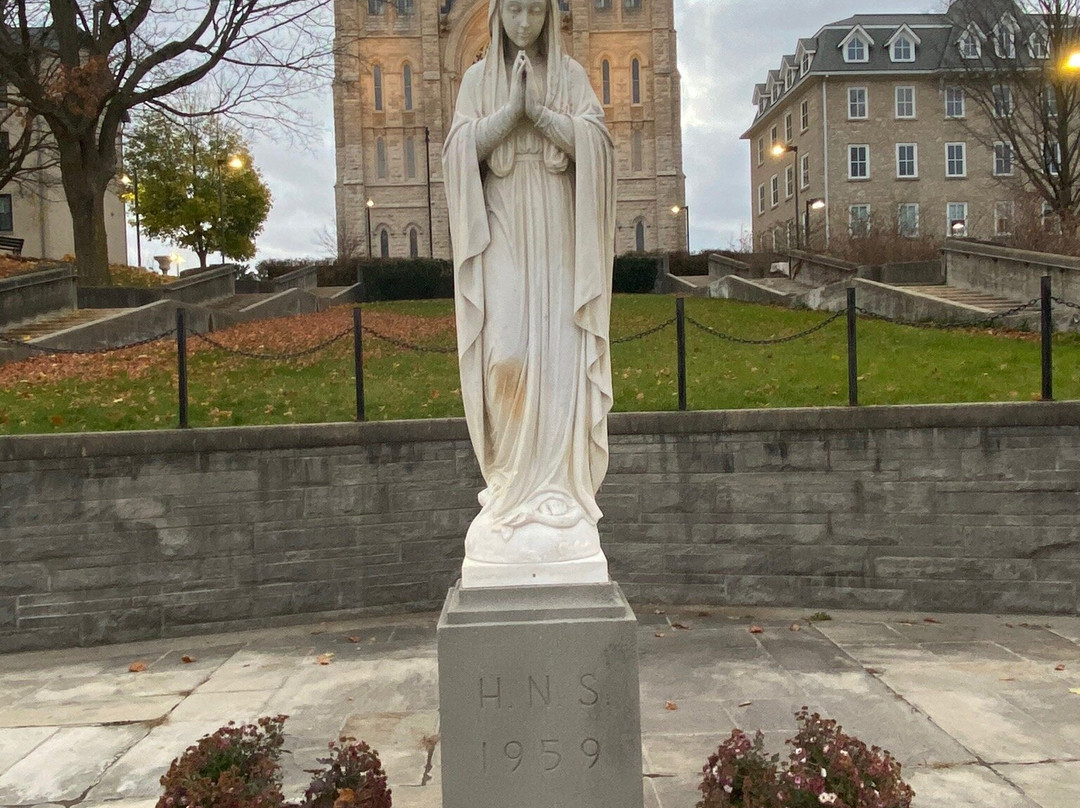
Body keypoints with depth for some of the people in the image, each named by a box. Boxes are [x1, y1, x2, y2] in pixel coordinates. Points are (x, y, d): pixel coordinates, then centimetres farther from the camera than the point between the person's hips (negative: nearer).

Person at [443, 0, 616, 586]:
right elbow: (462, 151, -4)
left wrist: (537, 106, -15)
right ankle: (510, 477, 4)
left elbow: (595, 142, -6)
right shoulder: (478, 78, 10)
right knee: (507, 353, -13)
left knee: (558, 357, -5)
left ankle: (556, 485, 0)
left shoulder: (571, 76, 10)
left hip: (557, 234, 0)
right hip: (503, 235, 0)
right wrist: (511, 106, -15)